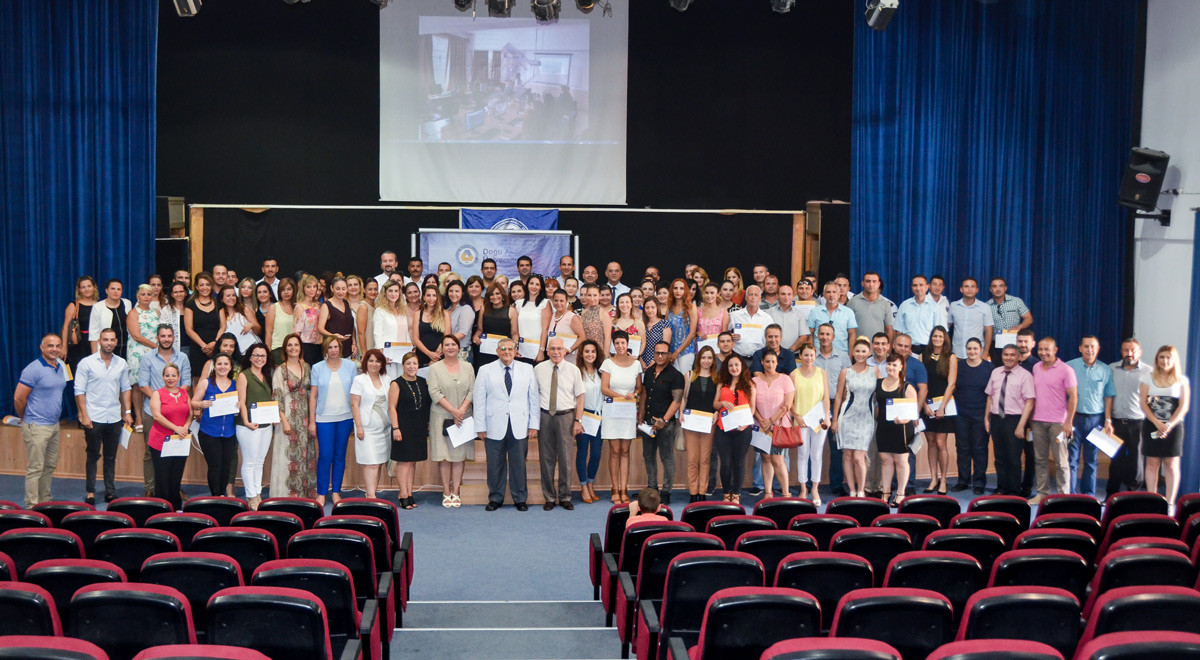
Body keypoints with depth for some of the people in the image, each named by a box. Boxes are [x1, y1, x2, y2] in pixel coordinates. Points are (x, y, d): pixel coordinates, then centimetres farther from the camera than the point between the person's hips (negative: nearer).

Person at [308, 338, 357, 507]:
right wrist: (311, 421, -1)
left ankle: (336, 491, 16)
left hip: (345, 417, 2)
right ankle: (321, 493, 5)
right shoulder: (317, 368, 2)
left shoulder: (350, 366, 4)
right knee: (325, 456, -5)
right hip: (324, 418, -1)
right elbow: (313, 396, 2)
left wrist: (356, 418, 2)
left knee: (340, 455, 7)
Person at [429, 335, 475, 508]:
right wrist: (453, 410, -13)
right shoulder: (435, 368, 2)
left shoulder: (467, 367, 9)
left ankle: (456, 492, 7)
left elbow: (472, 390, 4)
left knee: (459, 454, 2)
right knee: (444, 455, -2)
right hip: (441, 416, -2)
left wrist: (461, 410, -10)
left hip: (463, 417, 2)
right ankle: (446, 492, 5)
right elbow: (435, 392, -6)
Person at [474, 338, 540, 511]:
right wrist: (481, 427, -1)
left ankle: (520, 499, 16)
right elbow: (479, 401, 4)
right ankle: (495, 498, 17)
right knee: (495, 464, 3)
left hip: (519, 426, 1)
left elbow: (534, 398, 8)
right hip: (495, 426, -1)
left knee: (518, 464, 4)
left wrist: (534, 425, 3)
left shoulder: (527, 370, 9)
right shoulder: (485, 371, 6)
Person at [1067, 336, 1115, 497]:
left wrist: (1108, 420, 2)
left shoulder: (1106, 370, 6)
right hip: (1075, 417, -2)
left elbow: (1108, 397, 10)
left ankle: (1089, 494, 17)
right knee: (1072, 458, -5)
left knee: (1091, 460, 9)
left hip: (1096, 419, 2)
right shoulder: (1070, 367, 1)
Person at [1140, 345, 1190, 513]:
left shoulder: (1182, 380, 4)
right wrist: (1157, 423, -13)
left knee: (1171, 464, -1)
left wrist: (1169, 425, -15)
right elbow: (1143, 404, 0)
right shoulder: (1148, 379, 6)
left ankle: (1170, 504, 3)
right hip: (1152, 426, 1)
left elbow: (1184, 407, -3)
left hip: (1174, 426, -1)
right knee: (1152, 463, 2)